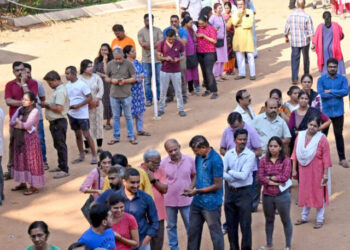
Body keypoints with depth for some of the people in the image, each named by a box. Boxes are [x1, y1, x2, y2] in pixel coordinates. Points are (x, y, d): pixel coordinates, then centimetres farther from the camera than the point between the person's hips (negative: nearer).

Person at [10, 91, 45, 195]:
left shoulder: (35, 111, -11)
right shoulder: (20, 109, 8)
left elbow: (28, 125, -20)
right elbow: (11, 122, -1)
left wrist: (18, 123, -4)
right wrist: (23, 125, -15)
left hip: (30, 139, -7)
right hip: (19, 139, 7)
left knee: (31, 161, -2)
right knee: (20, 160, 13)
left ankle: (34, 186, 3)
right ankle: (23, 183, 25)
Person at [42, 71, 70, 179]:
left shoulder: (60, 91, -19)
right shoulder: (57, 89, 13)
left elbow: (59, 108, -25)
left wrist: (47, 105, -14)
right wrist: (47, 104, 7)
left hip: (59, 122, -11)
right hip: (55, 122, 11)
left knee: (61, 146, -5)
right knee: (58, 145, 20)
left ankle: (65, 170, -1)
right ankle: (61, 166, 32)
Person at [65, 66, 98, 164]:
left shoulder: (82, 84, -13)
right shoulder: (67, 86, 7)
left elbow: (90, 98, -14)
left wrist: (78, 105, -20)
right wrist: (67, 105, -3)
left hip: (82, 114, -7)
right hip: (72, 114, 7)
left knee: (86, 135, -6)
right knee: (77, 135, 13)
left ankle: (94, 155, 2)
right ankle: (81, 155, 21)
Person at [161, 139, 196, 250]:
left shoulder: (189, 160, -8)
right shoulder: (163, 163, -11)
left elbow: (194, 175, 5)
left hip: (186, 199, 0)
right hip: (169, 200, 0)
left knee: (190, 225, 11)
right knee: (171, 226, 16)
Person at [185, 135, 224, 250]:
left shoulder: (215, 160, -20)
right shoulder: (199, 157, 3)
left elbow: (217, 186, -18)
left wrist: (197, 191, -17)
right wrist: (191, 188, -2)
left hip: (211, 205, -8)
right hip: (197, 202, 8)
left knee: (215, 234, 6)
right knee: (193, 231, 18)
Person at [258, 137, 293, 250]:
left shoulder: (286, 160, -8)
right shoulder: (263, 160, 0)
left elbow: (285, 177, -17)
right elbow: (260, 178, -7)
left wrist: (269, 177, -10)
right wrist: (274, 182, -17)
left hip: (282, 195, -3)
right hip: (267, 195, 4)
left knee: (286, 220, 10)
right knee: (269, 220, 19)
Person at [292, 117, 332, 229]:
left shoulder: (322, 138, -12)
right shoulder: (300, 136, 0)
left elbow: (326, 157, -12)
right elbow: (295, 153, 4)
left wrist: (325, 174, -14)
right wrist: (294, 169, 3)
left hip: (317, 171, -4)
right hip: (304, 170, 4)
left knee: (319, 194, 5)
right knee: (305, 193, 15)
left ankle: (320, 219, 18)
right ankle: (304, 217, 30)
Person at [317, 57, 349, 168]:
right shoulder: (321, 79, -2)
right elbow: (321, 94, -15)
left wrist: (330, 91, -16)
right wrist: (337, 94, -12)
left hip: (338, 112, 1)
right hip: (325, 112, 0)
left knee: (339, 135, 8)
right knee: (323, 135, 8)